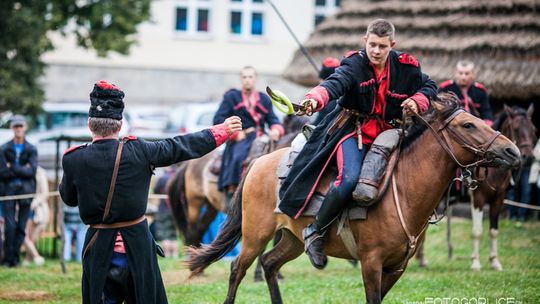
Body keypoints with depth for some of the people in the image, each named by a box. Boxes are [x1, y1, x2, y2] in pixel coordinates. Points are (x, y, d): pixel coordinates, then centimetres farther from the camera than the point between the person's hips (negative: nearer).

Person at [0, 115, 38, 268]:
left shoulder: (31, 149, 7)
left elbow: (31, 171, -6)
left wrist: (13, 168, -10)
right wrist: (22, 170, -8)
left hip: (25, 191, 1)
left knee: (21, 226, -1)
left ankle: (15, 257, 5)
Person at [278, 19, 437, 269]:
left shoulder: (405, 67, 3)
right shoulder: (354, 65, -10)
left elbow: (429, 87, 17)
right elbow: (335, 84, -29)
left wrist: (418, 101, -7)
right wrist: (315, 99, -52)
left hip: (385, 134, 5)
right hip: (352, 129, -4)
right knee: (350, 178, -28)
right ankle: (315, 232, -14)